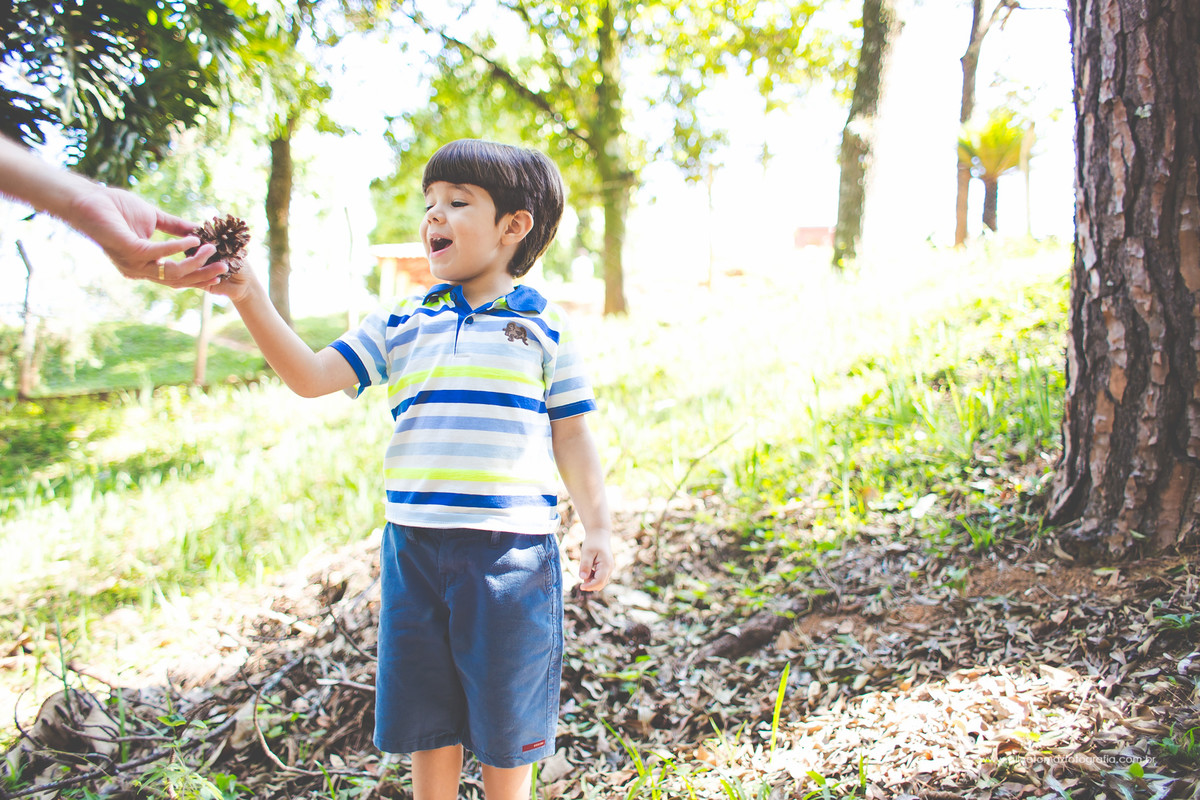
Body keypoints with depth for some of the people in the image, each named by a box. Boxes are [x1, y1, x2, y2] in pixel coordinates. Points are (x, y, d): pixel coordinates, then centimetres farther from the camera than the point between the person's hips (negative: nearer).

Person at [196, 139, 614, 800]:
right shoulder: (400, 326, 8)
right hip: (413, 544, 3)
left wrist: (598, 530, 1)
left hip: (510, 548, -3)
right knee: (427, 721, 15)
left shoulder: (545, 325, 1)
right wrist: (252, 301, -9)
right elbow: (311, 376, 2)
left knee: (504, 723, 11)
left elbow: (570, 434, 3)